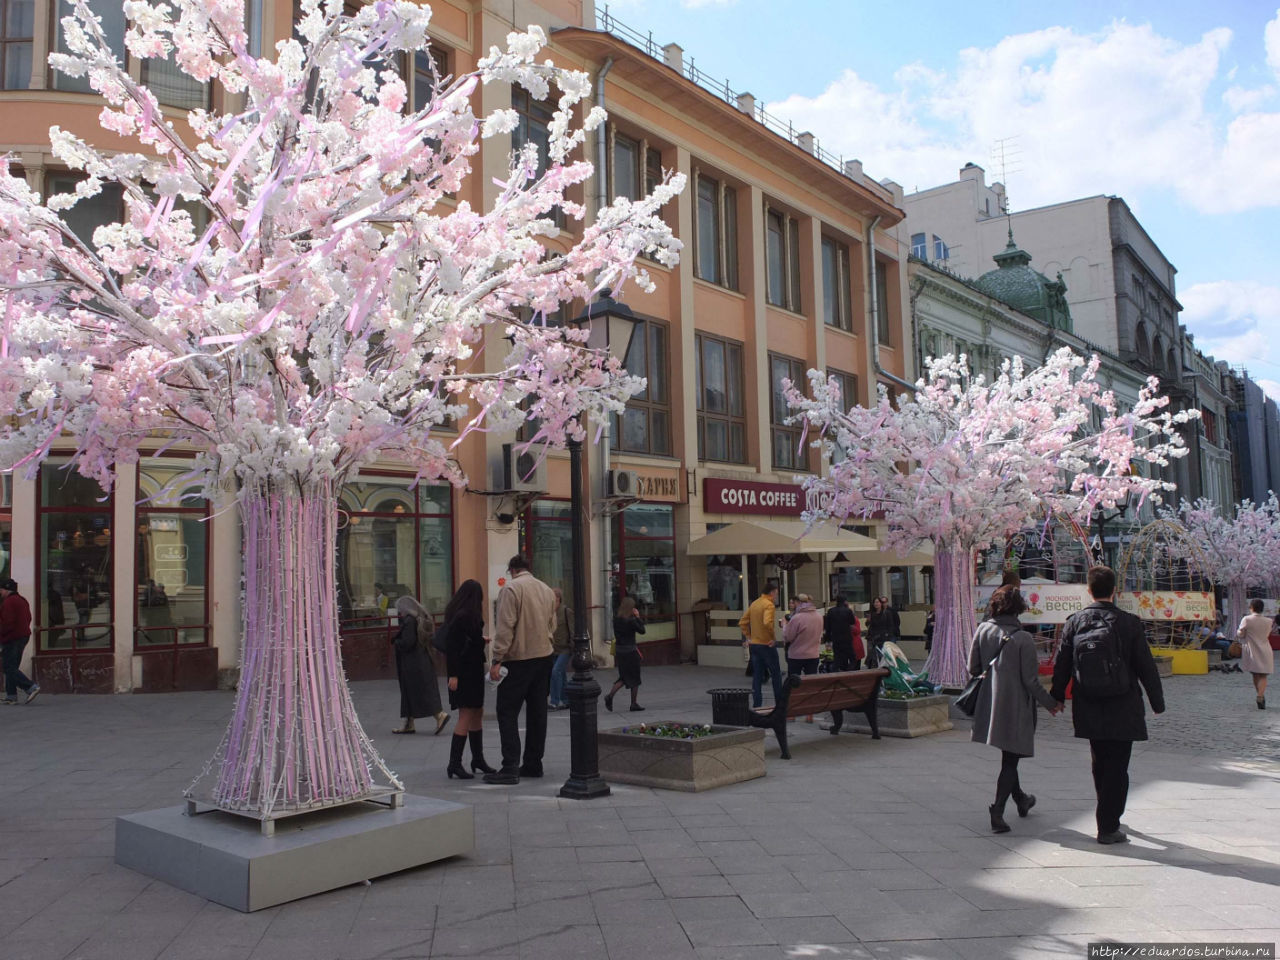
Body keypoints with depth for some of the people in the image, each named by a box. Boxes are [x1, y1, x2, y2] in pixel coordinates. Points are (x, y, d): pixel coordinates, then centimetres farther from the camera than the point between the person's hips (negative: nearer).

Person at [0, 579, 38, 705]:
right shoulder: (23, 600, 18)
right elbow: (28, 619, 19)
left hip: (12, 638, -10)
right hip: (24, 636, 10)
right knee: (12, 667, 13)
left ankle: (32, 687, -19)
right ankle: (11, 696, 13)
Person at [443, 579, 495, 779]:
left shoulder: (466, 615, 10)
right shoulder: (461, 616, -18)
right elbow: (451, 645, -21)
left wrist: (481, 640, 32)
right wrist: (453, 675, -23)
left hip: (472, 670, 10)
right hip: (464, 671, -10)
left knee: (477, 714, 16)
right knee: (466, 716, -7)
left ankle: (478, 759, 26)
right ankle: (454, 764, -3)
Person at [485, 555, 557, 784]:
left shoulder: (510, 588, -9)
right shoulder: (547, 589, 11)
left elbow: (505, 627, -16)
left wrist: (497, 660, -15)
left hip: (518, 659, -7)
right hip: (544, 656, 7)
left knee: (507, 712, -3)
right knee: (537, 712, 12)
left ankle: (510, 768, -7)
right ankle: (533, 764, 19)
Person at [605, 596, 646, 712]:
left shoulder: (616, 620, 1)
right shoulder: (631, 621, -17)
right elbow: (642, 630, -6)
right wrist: (638, 617, 0)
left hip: (619, 651, 6)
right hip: (631, 651, -6)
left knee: (623, 677, 17)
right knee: (634, 678, 8)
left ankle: (610, 696, -3)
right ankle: (633, 704, 14)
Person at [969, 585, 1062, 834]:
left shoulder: (983, 630, -5)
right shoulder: (1023, 639, -17)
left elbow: (973, 669, 0)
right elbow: (1030, 681, -13)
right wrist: (1050, 703, 2)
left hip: (990, 704, 5)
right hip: (1016, 706, -5)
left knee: (1008, 756, 23)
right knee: (1010, 760, 5)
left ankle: (1020, 799, 41)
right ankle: (998, 809, -5)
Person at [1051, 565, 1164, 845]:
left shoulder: (1074, 622, -3)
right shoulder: (1129, 623, -10)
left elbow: (1062, 664, 3)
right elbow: (1146, 667, -5)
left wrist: (1057, 696, 18)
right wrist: (1157, 702, 8)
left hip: (1089, 711, 3)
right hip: (1122, 710, -3)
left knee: (1100, 764, 19)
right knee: (1117, 767, 3)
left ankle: (1109, 816, 36)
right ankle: (1108, 827, 3)